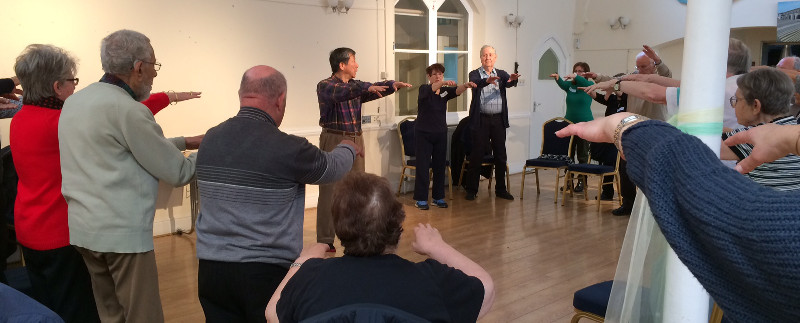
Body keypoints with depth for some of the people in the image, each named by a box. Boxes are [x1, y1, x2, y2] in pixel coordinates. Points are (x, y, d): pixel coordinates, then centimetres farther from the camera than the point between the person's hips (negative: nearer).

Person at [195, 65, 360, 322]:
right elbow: (333, 168, 2)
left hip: (211, 268, 5)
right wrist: (348, 148, 26)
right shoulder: (286, 147, -16)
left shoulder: (209, 140, 1)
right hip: (266, 272, -5)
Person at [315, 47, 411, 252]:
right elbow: (340, 93, -28)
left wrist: (393, 85, -10)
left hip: (355, 140, 7)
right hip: (334, 141, -7)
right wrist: (366, 88, -39)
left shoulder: (356, 86, 15)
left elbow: (375, 89, 7)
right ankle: (325, 241, 1)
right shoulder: (325, 86, -8)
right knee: (330, 191, -5)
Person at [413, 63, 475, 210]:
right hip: (423, 133, -4)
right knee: (423, 166, -3)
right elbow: (431, 89, -28)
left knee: (440, 166, 8)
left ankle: (438, 197, 18)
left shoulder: (445, 91, 6)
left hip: (440, 133, 4)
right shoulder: (424, 89, -4)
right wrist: (444, 83, -46)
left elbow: (457, 91, -14)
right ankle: (421, 199, 5)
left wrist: (466, 85, -36)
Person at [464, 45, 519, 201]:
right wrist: (487, 81, -41)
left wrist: (513, 80, -35)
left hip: (498, 120, 3)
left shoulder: (501, 74, 10)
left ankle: (500, 189, 19)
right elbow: (475, 83, -20)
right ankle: (472, 190, 9)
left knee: (500, 156, 8)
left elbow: (508, 82, -11)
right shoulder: (475, 74, 3)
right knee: (477, 155, 0)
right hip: (481, 120, -3)